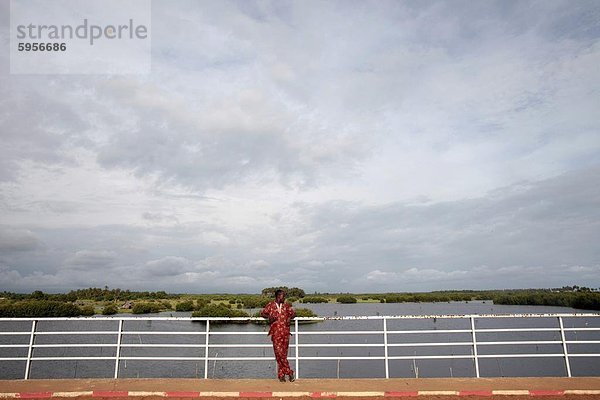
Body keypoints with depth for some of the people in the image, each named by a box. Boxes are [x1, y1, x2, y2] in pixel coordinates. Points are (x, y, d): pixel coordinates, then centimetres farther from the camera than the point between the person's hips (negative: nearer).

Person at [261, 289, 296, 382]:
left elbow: (293, 313, 18)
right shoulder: (270, 306, 3)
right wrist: (269, 317, -9)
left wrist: (290, 318, -3)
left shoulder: (286, 305, 11)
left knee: (284, 353, 3)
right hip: (276, 332, -2)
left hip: (285, 332, 3)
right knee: (279, 352, -10)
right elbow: (262, 313, 9)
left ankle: (281, 374, 12)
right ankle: (289, 372, -2)